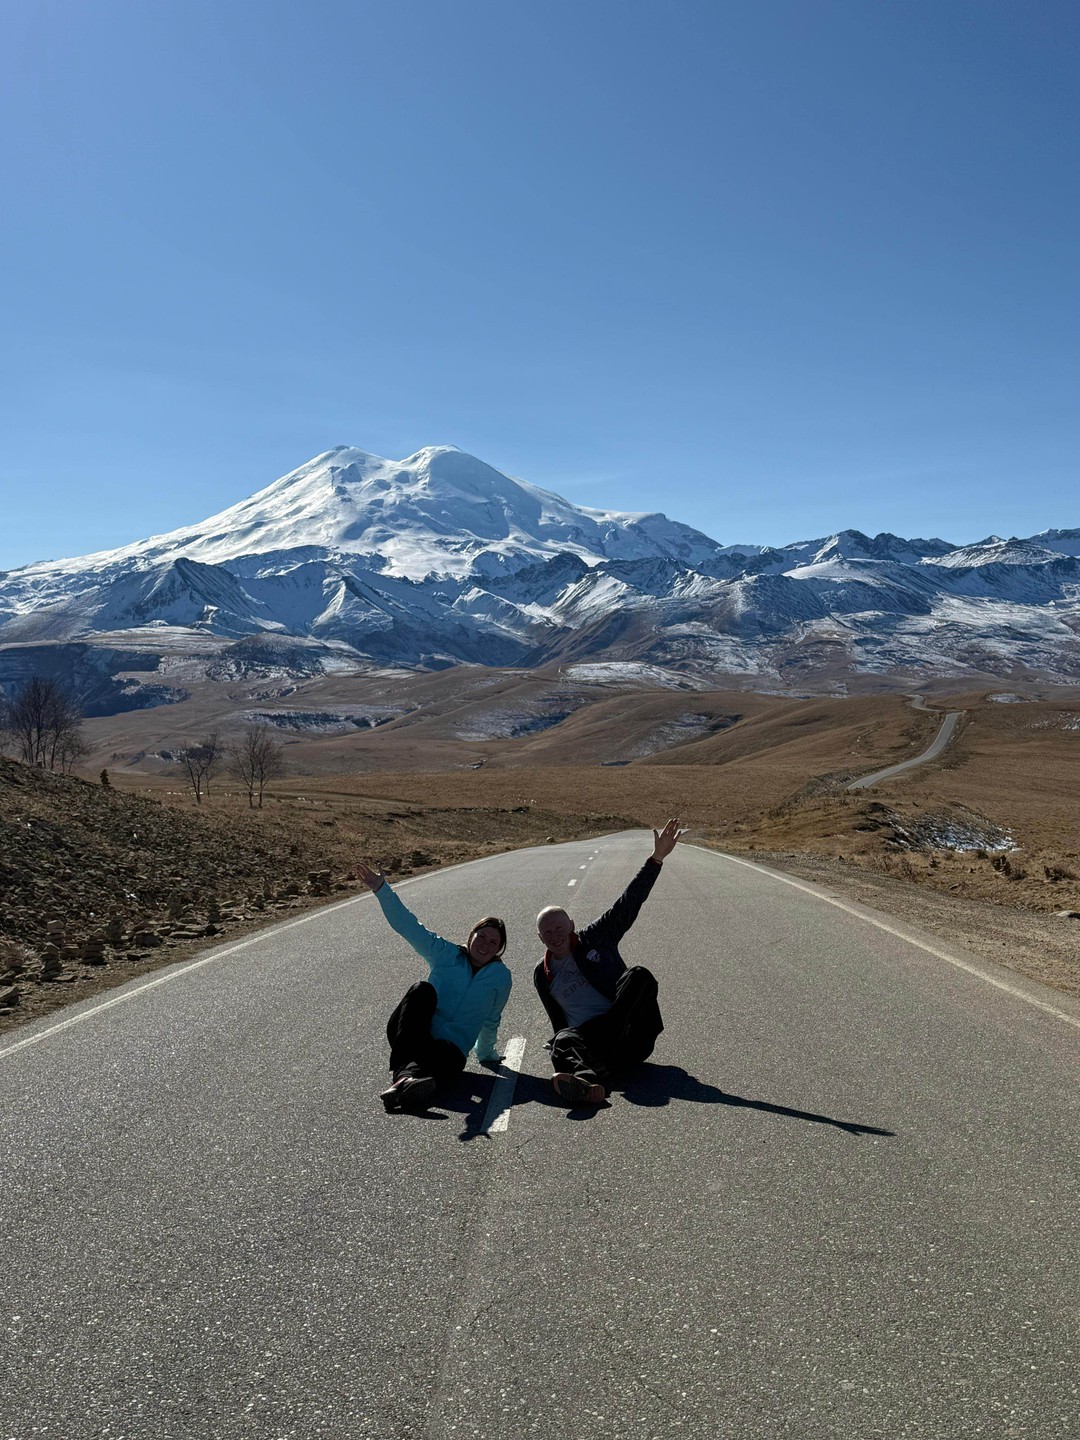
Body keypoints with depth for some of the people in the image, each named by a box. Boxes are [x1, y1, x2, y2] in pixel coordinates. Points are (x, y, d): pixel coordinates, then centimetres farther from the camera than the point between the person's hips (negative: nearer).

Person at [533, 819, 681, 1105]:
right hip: (585, 1037, 0)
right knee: (563, 1040, -35)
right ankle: (590, 1081, -71)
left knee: (639, 975, -27)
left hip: (630, 1036, 0)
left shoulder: (595, 939, 11)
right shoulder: (542, 975, 16)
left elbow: (629, 902, 3)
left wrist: (656, 858, -3)